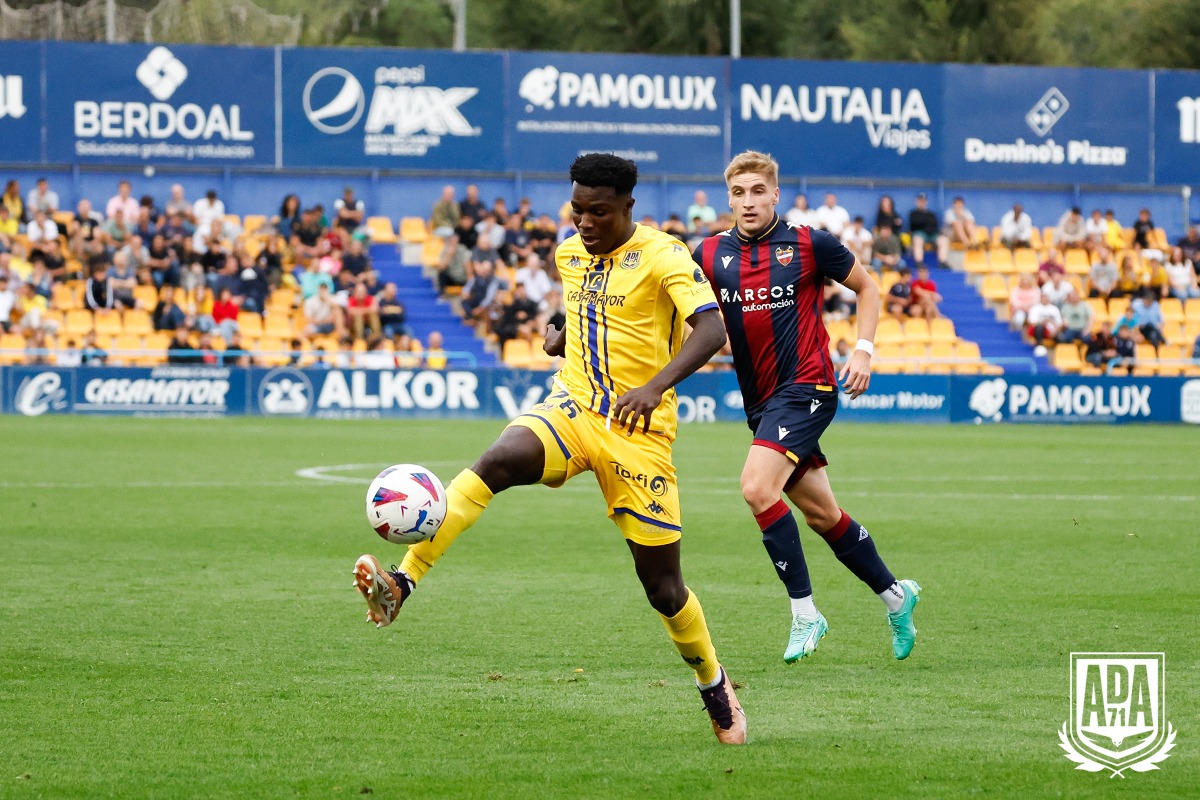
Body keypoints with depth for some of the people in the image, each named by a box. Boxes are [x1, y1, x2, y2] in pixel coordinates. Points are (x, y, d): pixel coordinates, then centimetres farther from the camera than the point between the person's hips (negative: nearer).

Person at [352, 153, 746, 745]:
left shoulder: (661, 255, -9)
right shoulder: (569, 254, 11)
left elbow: (711, 328, -23)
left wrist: (656, 386, -38)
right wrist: (563, 336, 9)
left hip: (638, 430, -4)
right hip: (572, 408, 4)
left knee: (661, 583, 0)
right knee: (496, 463, -30)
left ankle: (715, 688, 26)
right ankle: (400, 586, -39)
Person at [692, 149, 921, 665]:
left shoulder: (809, 245, -5)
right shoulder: (710, 255, 4)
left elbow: (867, 288, 7)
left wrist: (863, 351, -4)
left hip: (806, 386, -6)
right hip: (758, 400, 6)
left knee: (758, 488, -24)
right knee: (821, 513, 12)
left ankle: (804, 612, -15)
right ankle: (894, 595, 32)